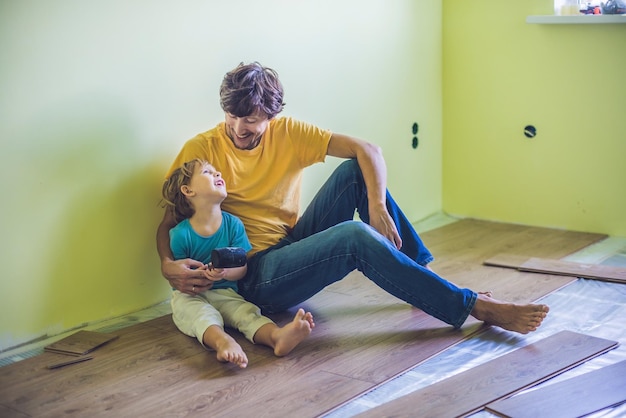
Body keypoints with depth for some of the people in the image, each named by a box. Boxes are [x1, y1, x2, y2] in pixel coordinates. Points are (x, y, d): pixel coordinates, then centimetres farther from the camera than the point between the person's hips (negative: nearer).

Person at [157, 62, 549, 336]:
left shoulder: (288, 133, 0)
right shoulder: (201, 149, -8)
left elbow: (368, 149, -5)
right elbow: (167, 222, -5)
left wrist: (377, 209, -20)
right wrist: (168, 265, -26)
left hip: (293, 247, 5)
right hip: (255, 275, -5)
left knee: (355, 170, -13)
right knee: (356, 236, -30)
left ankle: (425, 275, -9)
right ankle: (475, 307, -26)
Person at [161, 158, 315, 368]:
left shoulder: (233, 224, 1)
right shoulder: (181, 234, -9)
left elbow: (242, 268, -3)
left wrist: (225, 272, -26)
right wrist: (197, 277, -26)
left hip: (224, 292, 3)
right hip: (190, 296, -3)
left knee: (247, 312, -26)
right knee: (202, 314, -34)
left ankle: (276, 336, -56)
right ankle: (223, 342, -65)